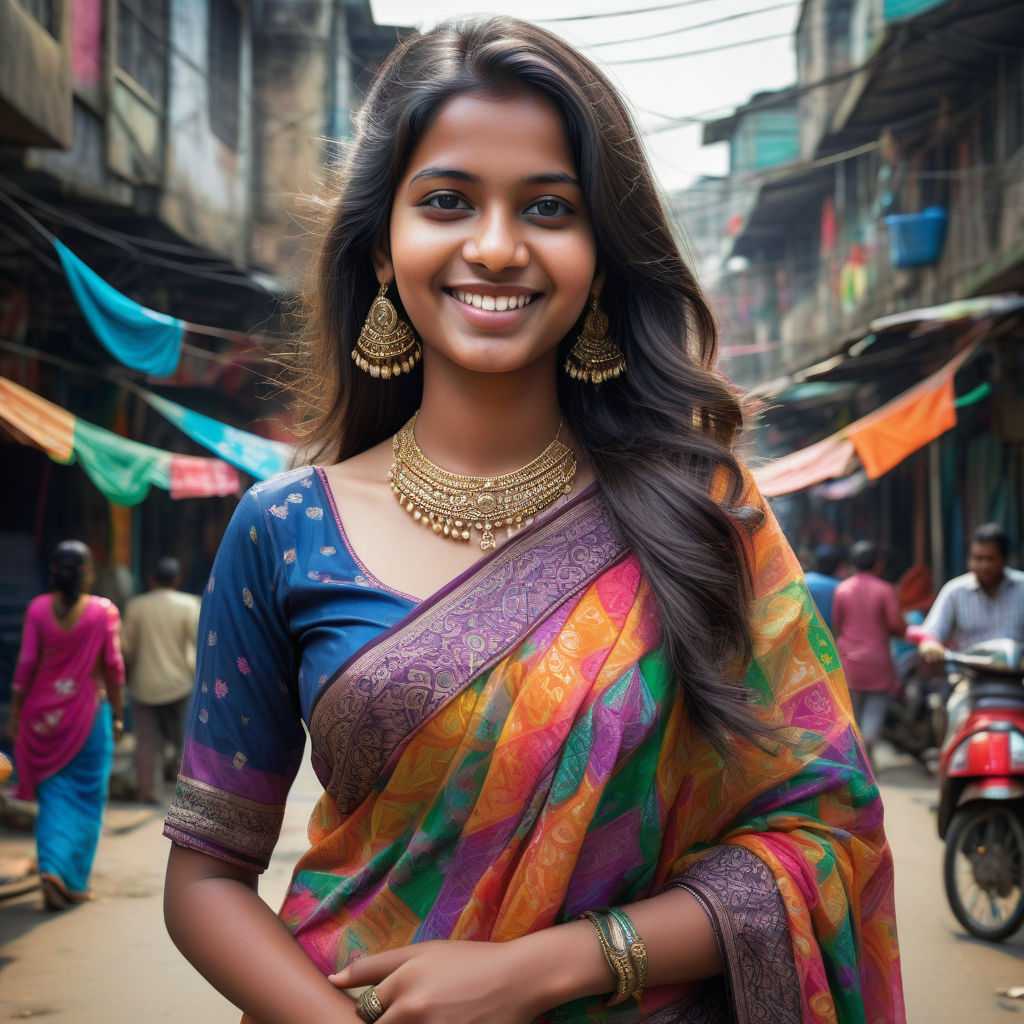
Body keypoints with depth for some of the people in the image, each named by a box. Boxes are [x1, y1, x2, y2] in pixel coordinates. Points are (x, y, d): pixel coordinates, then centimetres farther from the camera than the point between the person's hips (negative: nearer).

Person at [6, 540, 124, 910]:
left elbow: (26, 664, -3)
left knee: (53, 796, 10)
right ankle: (74, 882, 10)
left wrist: (15, 716, 4)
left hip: (45, 713, 2)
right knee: (86, 797, 8)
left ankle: (52, 868, -9)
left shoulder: (38, 609, -3)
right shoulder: (104, 612, -6)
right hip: (89, 713, -2)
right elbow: (113, 667, -5)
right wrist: (116, 715, 5)